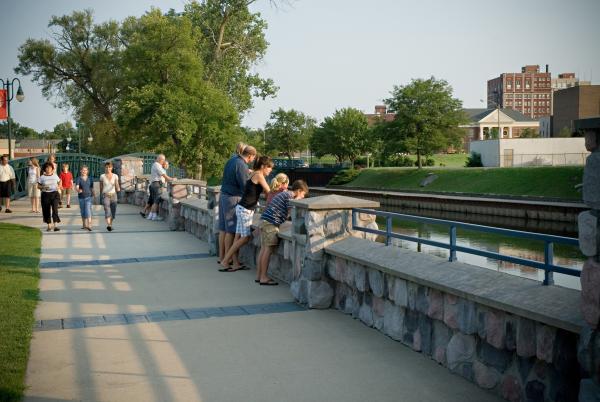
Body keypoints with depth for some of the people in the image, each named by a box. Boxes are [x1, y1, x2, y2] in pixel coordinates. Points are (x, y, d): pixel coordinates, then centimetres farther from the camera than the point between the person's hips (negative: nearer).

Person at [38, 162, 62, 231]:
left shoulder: (55, 176, 7)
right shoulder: (42, 177, 2)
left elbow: (59, 182, 20)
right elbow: (38, 186, 5)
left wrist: (59, 187, -1)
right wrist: (43, 187, -15)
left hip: (54, 194, 0)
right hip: (45, 194, 0)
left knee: (55, 209, -13)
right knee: (46, 210, 4)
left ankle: (55, 225, -14)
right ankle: (49, 225, 17)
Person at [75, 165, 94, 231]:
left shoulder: (90, 179, 5)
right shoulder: (78, 179, -2)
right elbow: (76, 187, -15)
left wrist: (93, 195, 14)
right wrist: (78, 190, -36)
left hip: (88, 196, -1)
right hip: (81, 197, 1)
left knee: (88, 210, -13)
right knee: (82, 211, 10)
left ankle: (89, 225, -20)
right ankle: (84, 224, 23)